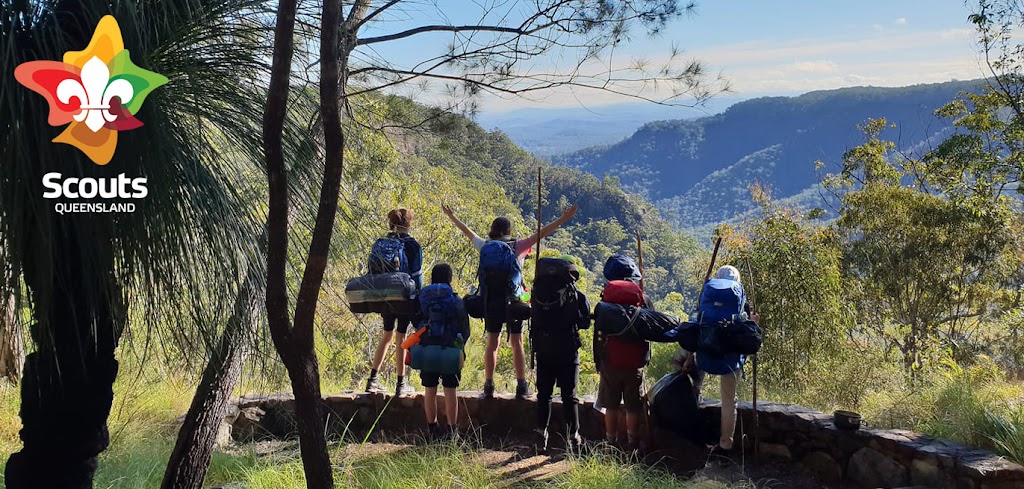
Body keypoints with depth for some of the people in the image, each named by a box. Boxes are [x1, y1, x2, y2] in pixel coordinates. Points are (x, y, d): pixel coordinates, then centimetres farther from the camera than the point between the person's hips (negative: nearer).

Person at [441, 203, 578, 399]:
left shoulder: (485, 247, 6)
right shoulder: (518, 246, -1)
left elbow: (467, 231, 19)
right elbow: (542, 233, -1)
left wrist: (451, 216, 34)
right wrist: (564, 218, 2)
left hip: (491, 299, 2)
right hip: (513, 299, -2)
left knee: (492, 342, 9)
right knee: (517, 343, 5)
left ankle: (488, 387, 10)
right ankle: (521, 387, 7)